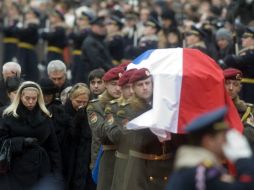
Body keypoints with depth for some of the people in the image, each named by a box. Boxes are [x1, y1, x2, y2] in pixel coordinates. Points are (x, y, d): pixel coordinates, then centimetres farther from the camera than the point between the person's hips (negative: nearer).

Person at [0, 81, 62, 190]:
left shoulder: (45, 117, 8)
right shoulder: (9, 116, 0)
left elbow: (53, 146, 8)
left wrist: (57, 171, 1)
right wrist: (22, 142, -17)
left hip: (42, 170, 2)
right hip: (17, 171, -2)